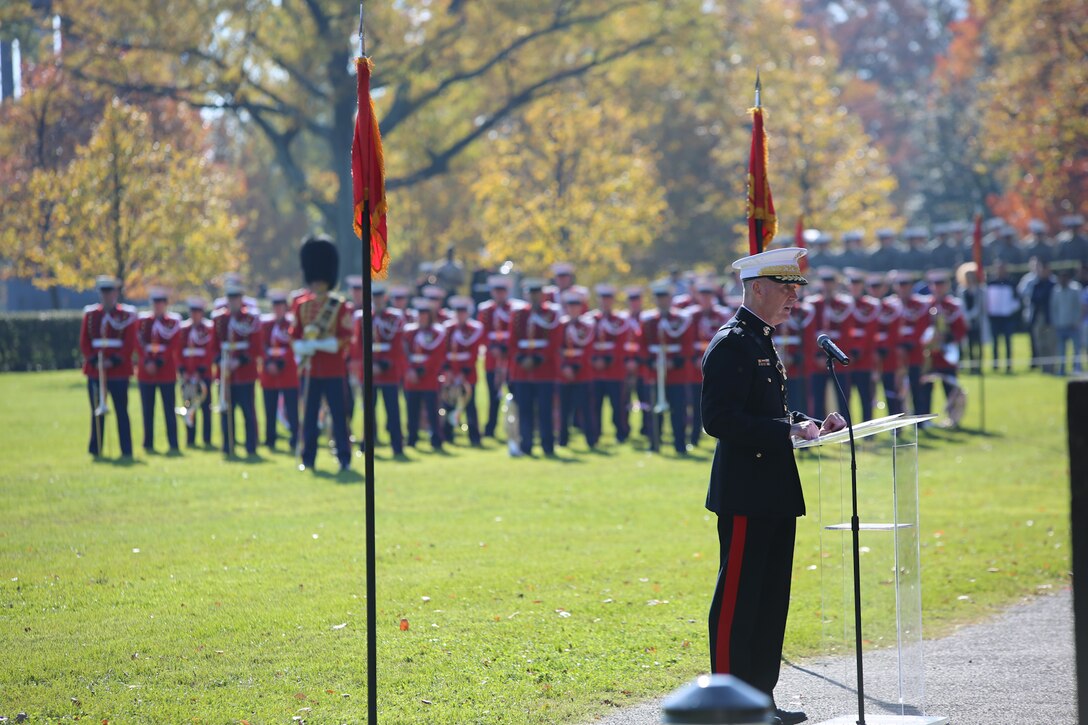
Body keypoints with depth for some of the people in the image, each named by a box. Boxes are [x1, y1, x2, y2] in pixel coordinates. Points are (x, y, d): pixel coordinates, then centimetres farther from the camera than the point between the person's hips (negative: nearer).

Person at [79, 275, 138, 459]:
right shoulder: (90, 314, 9)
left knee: (121, 412, -1)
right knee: (97, 412, 6)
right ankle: (95, 449, 12)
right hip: (95, 371, 3)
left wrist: (114, 361, -14)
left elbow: (130, 343, -4)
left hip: (119, 370, -3)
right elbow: (84, 342, 6)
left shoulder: (127, 315, 1)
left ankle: (126, 450, 2)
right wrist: (93, 360, -9)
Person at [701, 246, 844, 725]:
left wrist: (809, 425, 9)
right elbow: (719, 419, -22)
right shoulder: (731, 344, -13)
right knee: (737, 600, -6)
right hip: (746, 496, -10)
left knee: (771, 599, 12)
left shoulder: (763, 343, 18)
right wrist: (789, 430, -23)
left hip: (774, 496, 10)